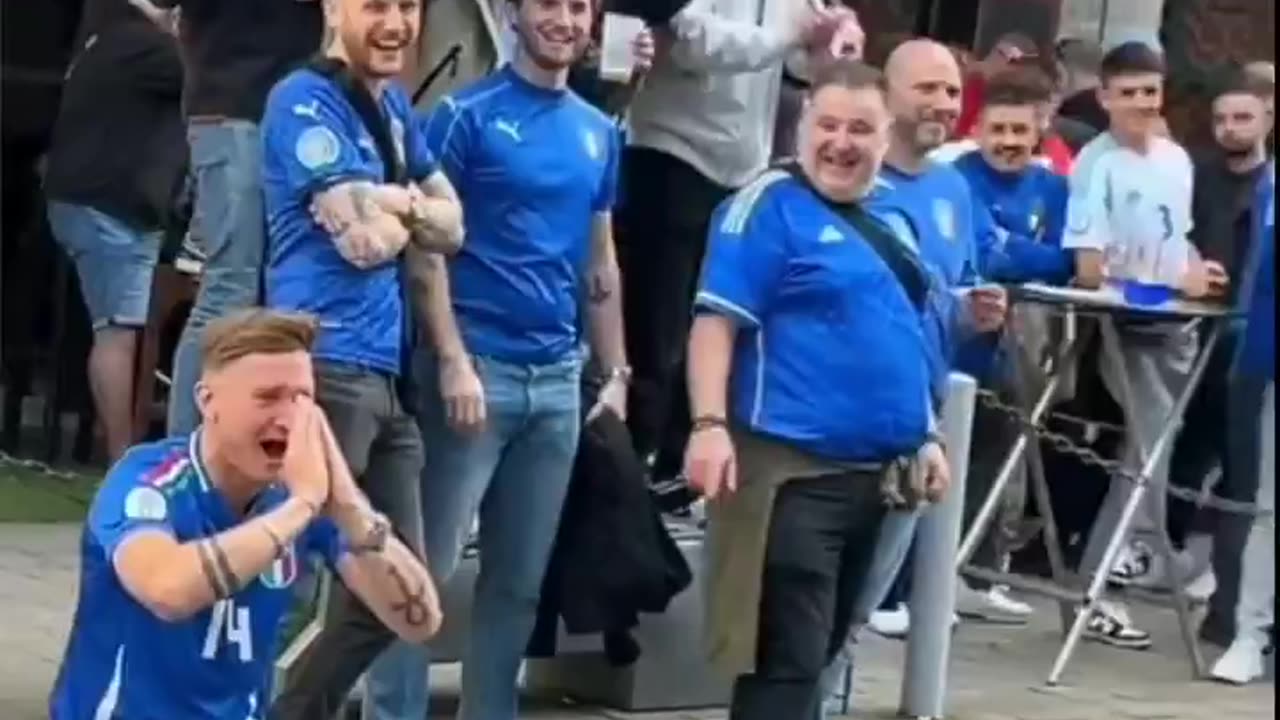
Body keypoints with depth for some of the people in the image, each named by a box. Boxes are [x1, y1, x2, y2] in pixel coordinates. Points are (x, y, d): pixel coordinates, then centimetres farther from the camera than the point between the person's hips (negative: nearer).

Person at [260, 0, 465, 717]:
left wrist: (396, 204, -5)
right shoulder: (306, 102, -9)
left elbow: (452, 225, 14)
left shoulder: (393, 104, 18)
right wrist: (412, 210, 3)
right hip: (325, 368, -9)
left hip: (385, 373, 9)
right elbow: (367, 239, -18)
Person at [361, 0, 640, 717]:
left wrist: (615, 373, 12)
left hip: (560, 377, 5)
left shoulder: (600, 132, 13)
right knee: (429, 565, -4)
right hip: (479, 365, -5)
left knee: (521, 579, 10)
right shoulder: (468, 114, -4)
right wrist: (453, 360, -16)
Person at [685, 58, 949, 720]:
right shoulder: (771, 203, -8)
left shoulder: (889, 216, 15)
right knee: (786, 658, -9)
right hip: (791, 468, -8)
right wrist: (710, 423, -26)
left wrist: (924, 435, 20)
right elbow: (717, 321, -16)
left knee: (818, 652, 16)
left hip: (872, 472, 8)